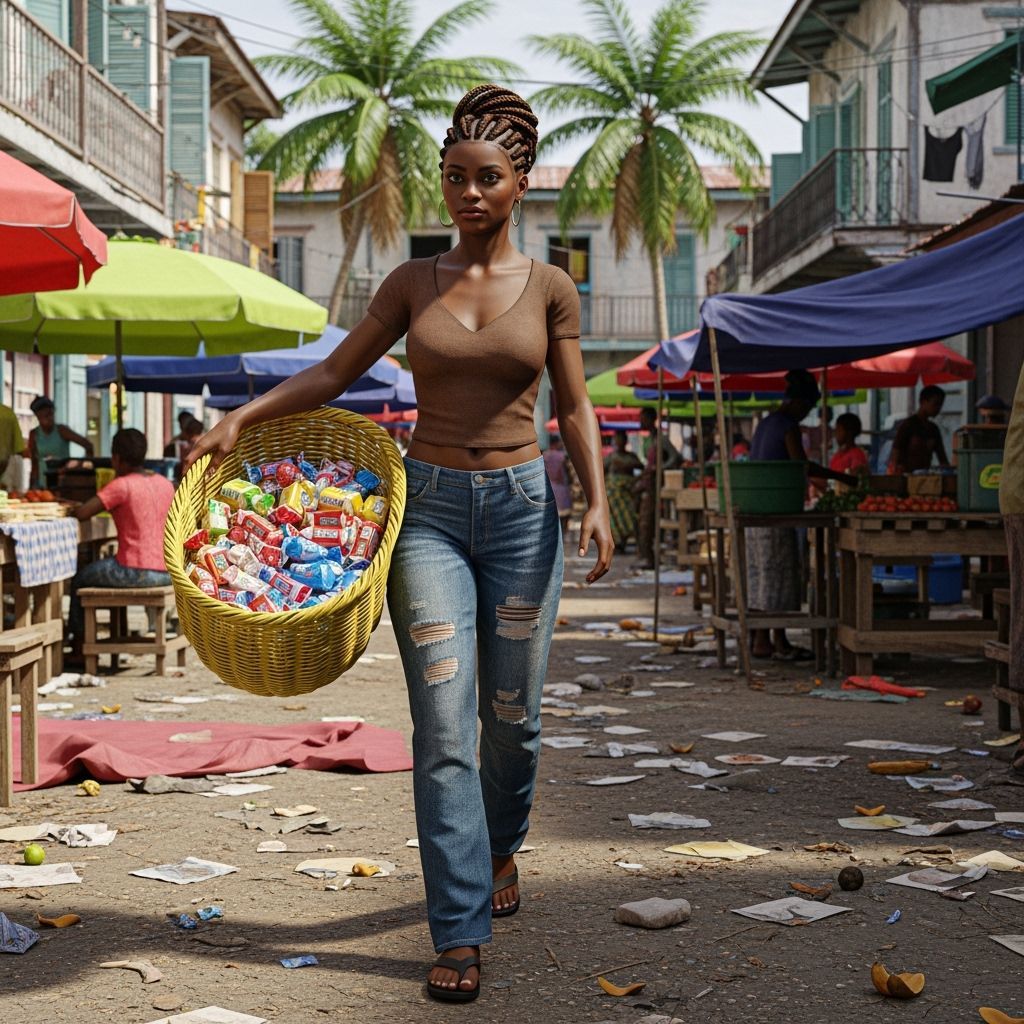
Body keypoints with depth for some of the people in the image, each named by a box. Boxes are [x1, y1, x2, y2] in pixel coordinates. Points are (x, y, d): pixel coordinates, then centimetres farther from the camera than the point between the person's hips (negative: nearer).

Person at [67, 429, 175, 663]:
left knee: (80, 579, 18)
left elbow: (82, 514, -15)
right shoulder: (166, 483, 9)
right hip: (169, 573, 7)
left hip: (136, 573, -7)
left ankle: (78, 645, 22)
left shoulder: (122, 485, -12)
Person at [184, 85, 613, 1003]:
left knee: (513, 715, 8)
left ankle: (501, 848, 39)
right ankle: (461, 933, -4)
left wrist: (597, 502, -7)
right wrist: (242, 417, -2)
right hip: (429, 509, 0)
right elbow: (333, 374, 10)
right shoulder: (412, 283, 6)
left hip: (521, 510, 0)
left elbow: (575, 409, 6)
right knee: (443, 724, -8)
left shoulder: (549, 289, 4)